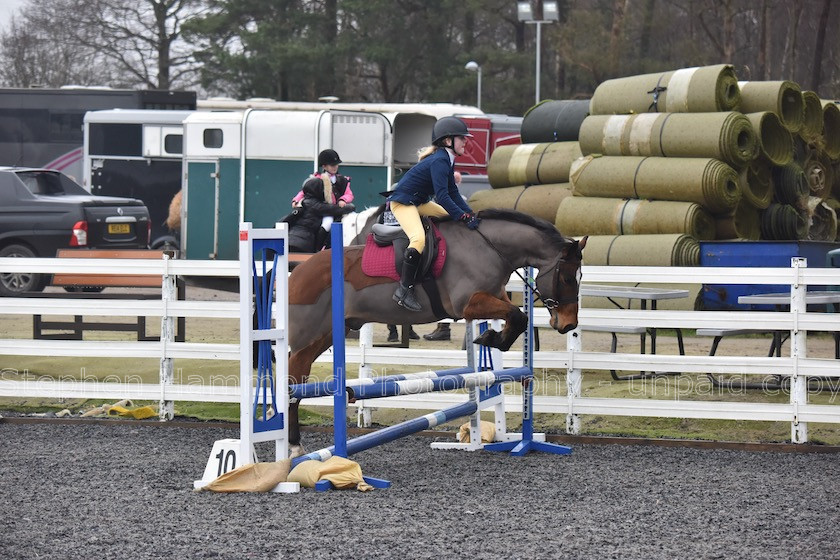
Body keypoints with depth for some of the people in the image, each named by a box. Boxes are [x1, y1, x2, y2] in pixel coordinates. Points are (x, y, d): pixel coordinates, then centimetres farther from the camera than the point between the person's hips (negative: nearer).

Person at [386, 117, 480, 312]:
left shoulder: (445, 160, 10)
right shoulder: (439, 161, -21)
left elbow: (453, 194, 13)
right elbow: (442, 196, -28)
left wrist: (470, 213, 1)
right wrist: (464, 218, -27)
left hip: (419, 202, 11)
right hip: (402, 202, -11)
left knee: (454, 218, 13)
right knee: (419, 238, -30)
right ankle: (404, 290, -29)